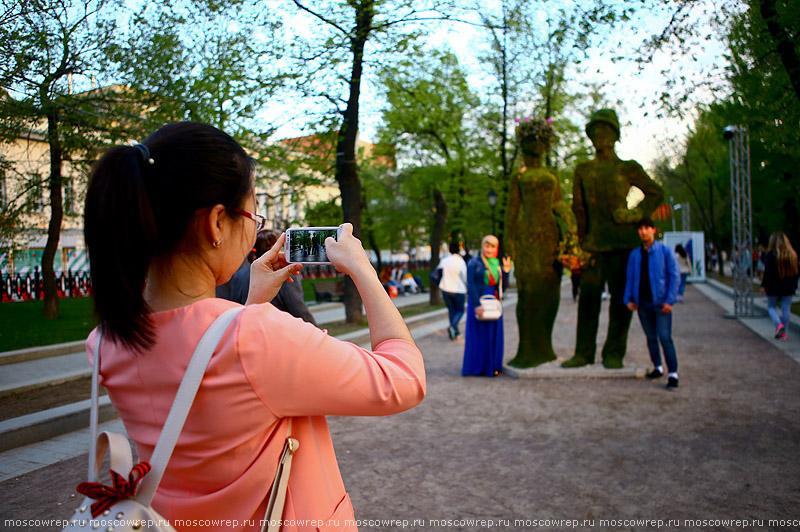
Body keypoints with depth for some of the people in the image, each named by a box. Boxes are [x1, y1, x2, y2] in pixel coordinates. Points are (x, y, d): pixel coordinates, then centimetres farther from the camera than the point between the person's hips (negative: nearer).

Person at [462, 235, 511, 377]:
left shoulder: (498, 264, 12)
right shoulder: (474, 263, -5)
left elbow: (504, 285, 10)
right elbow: (470, 286, -11)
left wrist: (505, 271, -6)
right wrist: (477, 305, -19)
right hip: (478, 302, -6)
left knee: (494, 335, 8)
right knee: (479, 335, -2)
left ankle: (492, 366, 17)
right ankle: (477, 366, 8)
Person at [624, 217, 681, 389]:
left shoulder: (665, 251, -1)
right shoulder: (634, 254, 10)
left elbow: (675, 276, -3)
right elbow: (629, 278, 16)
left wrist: (670, 301, -11)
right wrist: (628, 299, 5)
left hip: (660, 302, -4)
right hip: (642, 303, 4)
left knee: (665, 337, -10)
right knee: (651, 337, 11)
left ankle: (673, 374, -5)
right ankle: (658, 367, 26)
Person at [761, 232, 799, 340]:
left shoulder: (771, 254, -11)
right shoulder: (792, 254, 5)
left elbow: (767, 272, -13)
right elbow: (795, 271, 10)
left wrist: (763, 285, -6)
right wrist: (794, 286, 16)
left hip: (773, 287, -4)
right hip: (788, 287, 4)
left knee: (771, 306, 11)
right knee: (786, 309, 7)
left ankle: (779, 324, -13)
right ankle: (783, 333, 9)